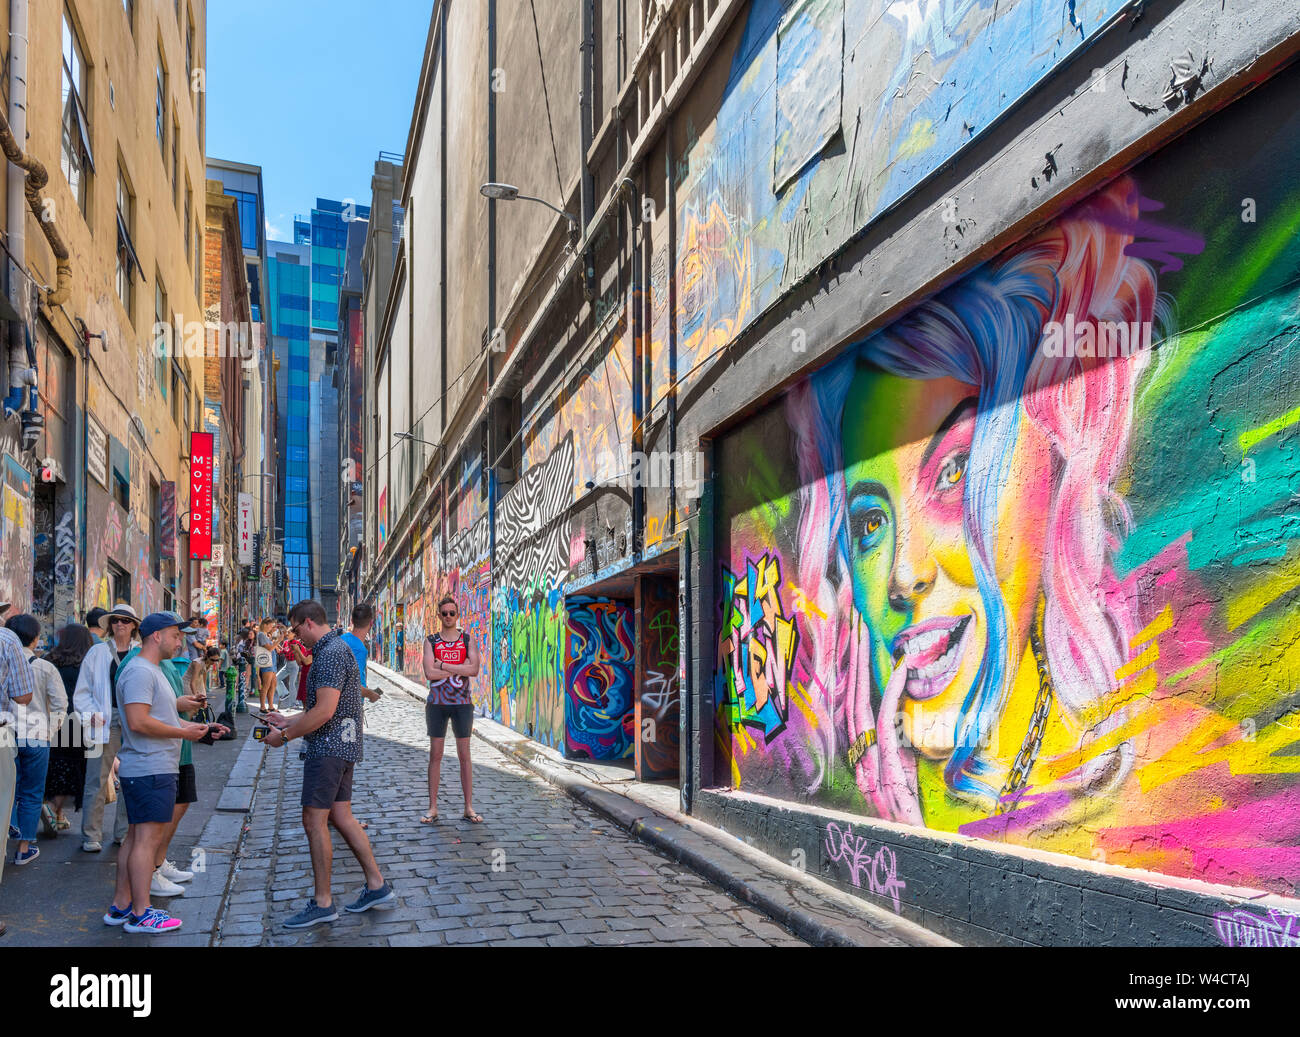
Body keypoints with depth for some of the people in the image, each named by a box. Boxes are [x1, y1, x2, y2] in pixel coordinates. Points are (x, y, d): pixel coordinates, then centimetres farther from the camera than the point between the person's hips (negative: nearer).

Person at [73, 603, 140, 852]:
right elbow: (82, 692, 8)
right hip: (106, 720, -1)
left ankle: (124, 833, 17)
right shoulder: (97, 653, 7)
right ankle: (91, 836, 5)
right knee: (97, 779, -3)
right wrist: (92, 713, -6)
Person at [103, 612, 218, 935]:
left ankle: (120, 905, 22)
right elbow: (138, 721, -24)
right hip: (150, 771, -11)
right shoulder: (140, 671, -15)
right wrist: (183, 732, -16)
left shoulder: (153, 671, 20)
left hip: (160, 768, 11)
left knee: (136, 836, 14)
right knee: (148, 838, -7)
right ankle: (141, 914, -1)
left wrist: (194, 727, 14)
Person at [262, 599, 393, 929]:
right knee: (340, 816, 12)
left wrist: (284, 735, -14)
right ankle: (376, 886, 16)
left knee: (314, 821, -4)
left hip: (328, 747, -10)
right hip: (342, 745, 10)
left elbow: (325, 710, -24)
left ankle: (322, 902, 2)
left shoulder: (330, 653, -17)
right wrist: (289, 723, 21)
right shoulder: (334, 649, 17)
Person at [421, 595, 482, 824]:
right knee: (435, 755, 4)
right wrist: (459, 669, -11)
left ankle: (468, 808, 8)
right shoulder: (431, 641, 3)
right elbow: (429, 673, -11)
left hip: (462, 704, 0)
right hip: (437, 704, 0)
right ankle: (433, 808, 11)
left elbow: (474, 669, -13)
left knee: (464, 756, 3)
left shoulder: (468, 641, 4)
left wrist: (443, 665, -14)